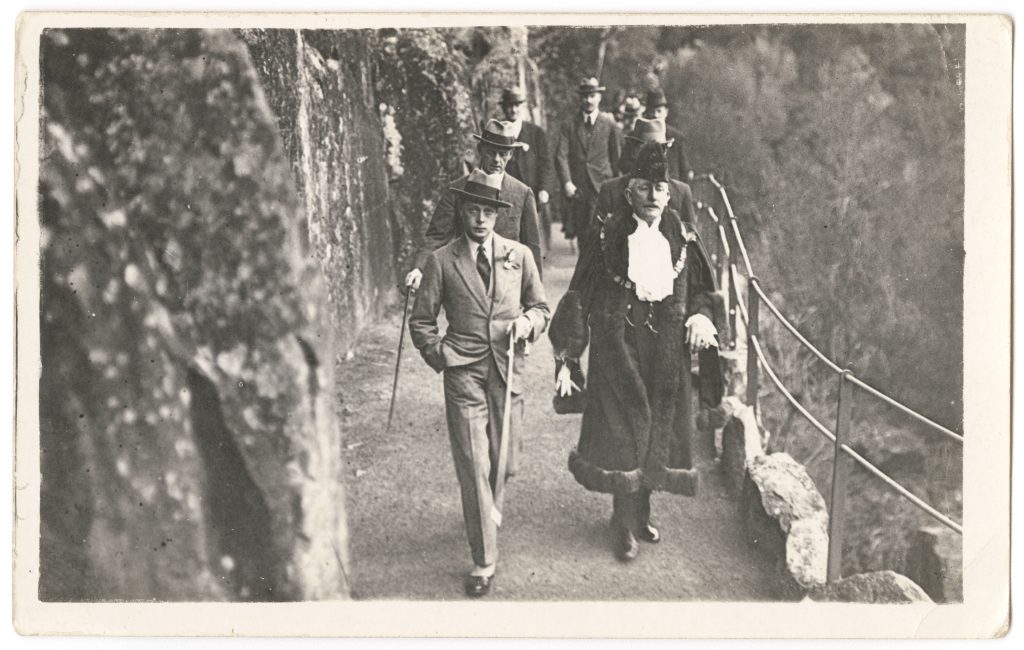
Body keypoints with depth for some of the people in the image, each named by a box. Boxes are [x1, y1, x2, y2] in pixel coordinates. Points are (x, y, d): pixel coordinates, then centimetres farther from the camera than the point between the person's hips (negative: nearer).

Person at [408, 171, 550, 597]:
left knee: (501, 459, 11)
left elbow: (541, 307, 16)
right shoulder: (441, 261, 1)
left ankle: (487, 517, 41)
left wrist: (529, 321, -5)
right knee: (474, 467, -5)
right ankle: (484, 561, 1)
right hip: (464, 375, -2)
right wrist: (441, 357, -2)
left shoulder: (519, 255, 7)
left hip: (509, 370, 3)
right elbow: (421, 321, 7)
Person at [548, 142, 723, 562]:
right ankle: (626, 525, 15)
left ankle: (641, 513, 30)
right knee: (623, 431, 1)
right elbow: (579, 298, -8)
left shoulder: (682, 239, 3)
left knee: (658, 429, 12)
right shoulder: (608, 239, -8)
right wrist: (567, 357, -12)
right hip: (619, 346, -4)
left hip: (667, 350, 4)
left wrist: (701, 316, -9)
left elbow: (702, 290, 14)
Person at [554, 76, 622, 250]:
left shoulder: (610, 125, 7)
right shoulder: (568, 126, 9)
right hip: (576, 188, 2)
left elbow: (617, 158, 9)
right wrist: (566, 182, -13)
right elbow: (561, 156, 0)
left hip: (602, 188, -1)